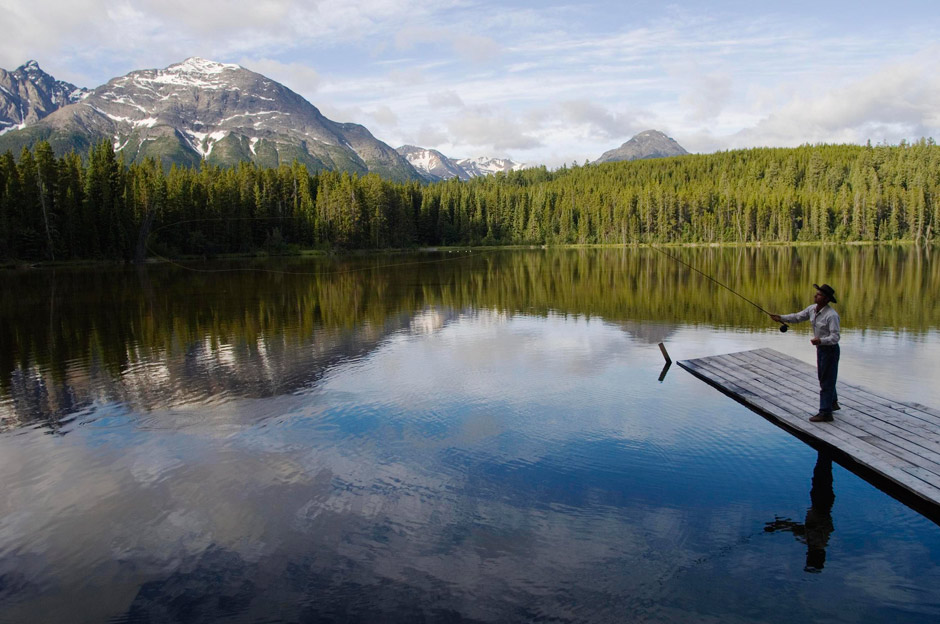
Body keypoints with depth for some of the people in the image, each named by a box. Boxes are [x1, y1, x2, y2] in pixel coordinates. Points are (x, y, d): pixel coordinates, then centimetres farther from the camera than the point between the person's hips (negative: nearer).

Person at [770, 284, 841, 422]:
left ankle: (825, 413, 2)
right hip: (821, 348, 9)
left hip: (830, 349, -9)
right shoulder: (813, 309, -2)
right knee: (824, 377, 23)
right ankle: (833, 403, 43)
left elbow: (835, 337, -28)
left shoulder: (832, 315, -27)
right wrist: (781, 318, -5)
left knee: (826, 380, -4)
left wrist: (820, 340, -45)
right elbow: (797, 317, 9)